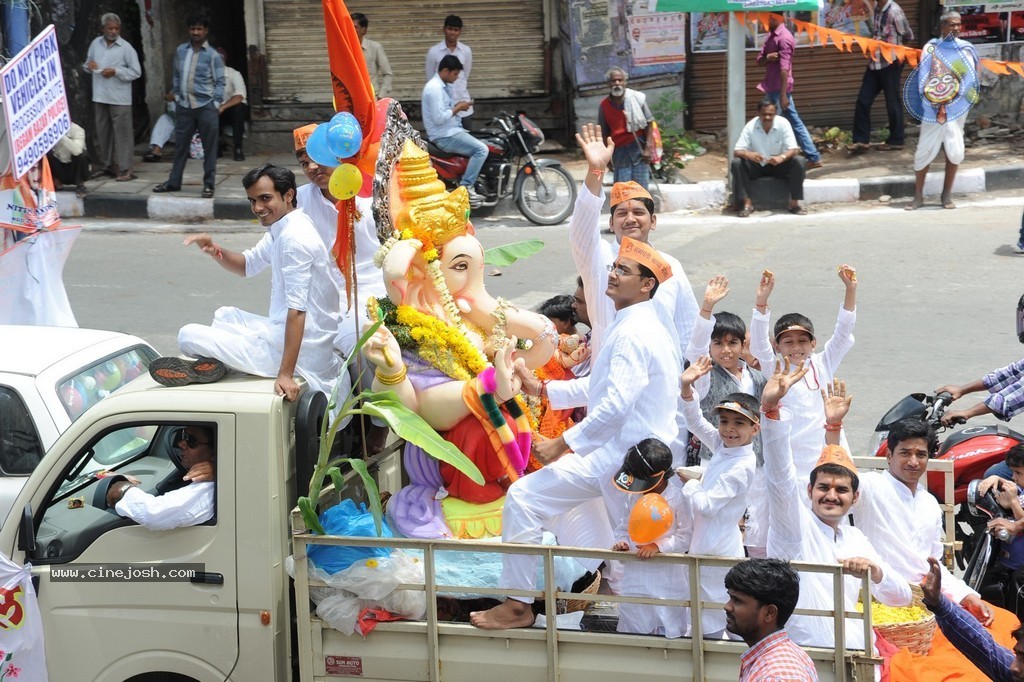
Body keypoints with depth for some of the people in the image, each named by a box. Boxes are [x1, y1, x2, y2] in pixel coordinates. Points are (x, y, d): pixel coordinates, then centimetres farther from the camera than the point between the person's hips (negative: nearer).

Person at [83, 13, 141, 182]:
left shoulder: (126, 48, -6)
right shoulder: (96, 44, 9)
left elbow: (136, 72, -7)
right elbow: (87, 64, 20)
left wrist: (115, 72, -16)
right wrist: (89, 65, -4)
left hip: (119, 98, -5)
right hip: (100, 96, 5)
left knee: (122, 133, -6)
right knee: (102, 132, 13)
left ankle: (125, 169, -5)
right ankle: (106, 165, 24)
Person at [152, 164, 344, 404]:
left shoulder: (295, 238, -21)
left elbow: (297, 309, -27)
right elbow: (248, 265, 24)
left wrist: (286, 374, -31)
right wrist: (216, 251, 2)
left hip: (300, 349, -10)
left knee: (188, 336, -11)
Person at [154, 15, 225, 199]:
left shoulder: (213, 55, -4)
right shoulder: (181, 51, 9)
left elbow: (220, 82, -4)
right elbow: (177, 75, 17)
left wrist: (216, 104, -11)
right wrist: (175, 94, 10)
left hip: (205, 106, -4)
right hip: (184, 106, 4)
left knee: (209, 148, 0)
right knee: (180, 145, 11)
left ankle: (208, 185, 6)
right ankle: (174, 182, 21)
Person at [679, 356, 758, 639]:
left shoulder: (741, 468, -22)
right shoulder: (722, 445, 2)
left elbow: (705, 505, -24)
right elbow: (696, 422, 13)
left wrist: (689, 482, -7)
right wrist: (687, 388, -1)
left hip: (717, 549, -9)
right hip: (706, 541, 9)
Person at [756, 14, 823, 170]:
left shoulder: (784, 38, -17)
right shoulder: (771, 36, 13)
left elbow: (784, 69, -21)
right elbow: (759, 60, 13)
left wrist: (783, 95, -24)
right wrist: (768, 57, -11)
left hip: (778, 89, -10)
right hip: (773, 88, 10)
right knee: (795, 122, 12)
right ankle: (813, 157, 16)